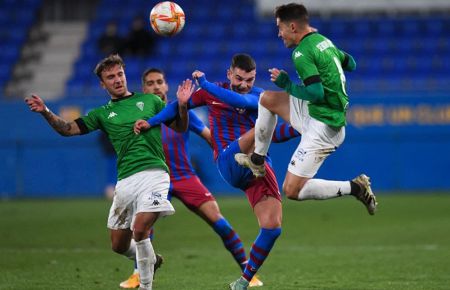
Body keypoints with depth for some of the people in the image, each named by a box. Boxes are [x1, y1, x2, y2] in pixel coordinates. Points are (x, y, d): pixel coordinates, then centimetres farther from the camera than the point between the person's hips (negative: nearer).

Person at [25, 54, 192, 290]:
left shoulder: (149, 100, 12)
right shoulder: (103, 114, 14)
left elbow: (180, 127, 15)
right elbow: (68, 129, 6)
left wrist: (182, 106, -4)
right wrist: (45, 112, -10)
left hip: (153, 173, -4)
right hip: (125, 180, 4)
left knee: (140, 230, -23)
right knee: (119, 245, 8)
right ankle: (149, 260, 39)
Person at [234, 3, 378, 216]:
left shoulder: (301, 53, -19)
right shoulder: (324, 40, 9)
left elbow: (316, 93, -25)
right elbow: (351, 64, 23)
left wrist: (287, 85, -11)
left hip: (323, 127, -10)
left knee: (292, 190, -7)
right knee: (267, 99, 16)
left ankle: (355, 188, -5)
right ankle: (257, 160, 24)